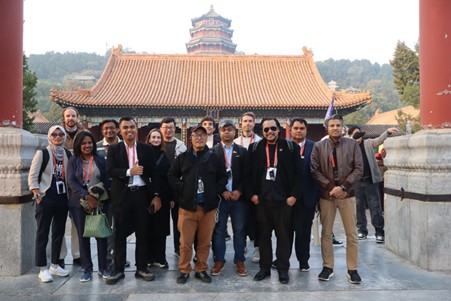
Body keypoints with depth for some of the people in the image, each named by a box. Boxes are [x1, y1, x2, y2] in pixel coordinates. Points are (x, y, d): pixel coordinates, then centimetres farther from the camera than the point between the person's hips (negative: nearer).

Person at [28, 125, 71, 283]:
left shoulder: (68, 154, 7)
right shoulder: (42, 153, -5)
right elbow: (32, 177, -7)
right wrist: (38, 197, -13)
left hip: (63, 198, 5)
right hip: (46, 198, -5)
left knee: (59, 233, 12)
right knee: (42, 234, 1)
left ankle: (55, 265, 25)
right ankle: (43, 269, 10)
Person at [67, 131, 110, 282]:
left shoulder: (100, 160, 8)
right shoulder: (73, 160, 6)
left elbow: (106, 180, 6)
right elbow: (71, 182, -4)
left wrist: (99, 196, -9)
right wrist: (86, 196, -16)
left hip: (100, 203, 0)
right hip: (79, 204, 0)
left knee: (102, 234, 0)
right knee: (83, 235, 4)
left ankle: (103, 267, 14)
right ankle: (87, 268, 16)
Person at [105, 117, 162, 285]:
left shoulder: (146, 149, 7)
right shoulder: (114, 149, 4)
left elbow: (153, 173, 4)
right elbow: (110, 171, -8)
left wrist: (156, 195, -2)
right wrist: (129, 171, -23)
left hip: (142, 194, 1)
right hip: (122, 195, -1)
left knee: (143, 233, 7)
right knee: (120, 234, 7)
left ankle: (141, 268, 19)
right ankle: (118, 269, 18)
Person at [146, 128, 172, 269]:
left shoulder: (165, 156, 9)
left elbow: (169, 177, 7)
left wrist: (171, 197, 2)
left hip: (162, 195, 3)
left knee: (161, 227, 5)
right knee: (148, 226, 4)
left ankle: (160, 258, 14)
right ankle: (148, 257, 16)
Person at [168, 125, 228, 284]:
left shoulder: (213, 157, 5)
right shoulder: (183, 157, 6)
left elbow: (223, 177, 11)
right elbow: (171, 175, 10)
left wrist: (216, 192, -1)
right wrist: (181, 190, -2)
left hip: (208, 206, 1)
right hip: (187, 206, 0)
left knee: (205, 241, 9)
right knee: (185, 241, 3)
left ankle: (201, 269, 23)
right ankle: (184, 270, 19)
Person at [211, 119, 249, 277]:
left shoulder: (242, 151, 8)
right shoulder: (213, 151, 3)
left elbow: (246, 175, 3)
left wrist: (239, 191, -9)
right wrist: (222, 191, -10)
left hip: (238, 196, 1)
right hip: (220, 197, -1)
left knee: (239, 230, 6)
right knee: (219, 230, 6)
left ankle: (239, 261, 17)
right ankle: (219, 260, 17)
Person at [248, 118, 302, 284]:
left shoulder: (291, 147, 1)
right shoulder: (255, 148, 5)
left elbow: (297, 173, -1)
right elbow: (249, 173, 5)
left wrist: (294, 195, -7)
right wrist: (252, 194, -2)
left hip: (284, 199, -1)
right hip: (262, 199, 1)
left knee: (284, 235, 6)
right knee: (264, 234, 10)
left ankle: (283, 269, 19)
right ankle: (264, 267, 23)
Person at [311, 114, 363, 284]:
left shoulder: (352, 144, 2)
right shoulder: (318, 146, 3)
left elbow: (359, 169, -3)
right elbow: (315, 170, -2)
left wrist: (343, 187, -13)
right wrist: (331, 187, -12)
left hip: (347, 194, 0)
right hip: (326, 194, 1)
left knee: (352, 234, 3)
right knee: (326, 233, 8)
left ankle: (352, 269, 15)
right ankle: (328, 267, 20)